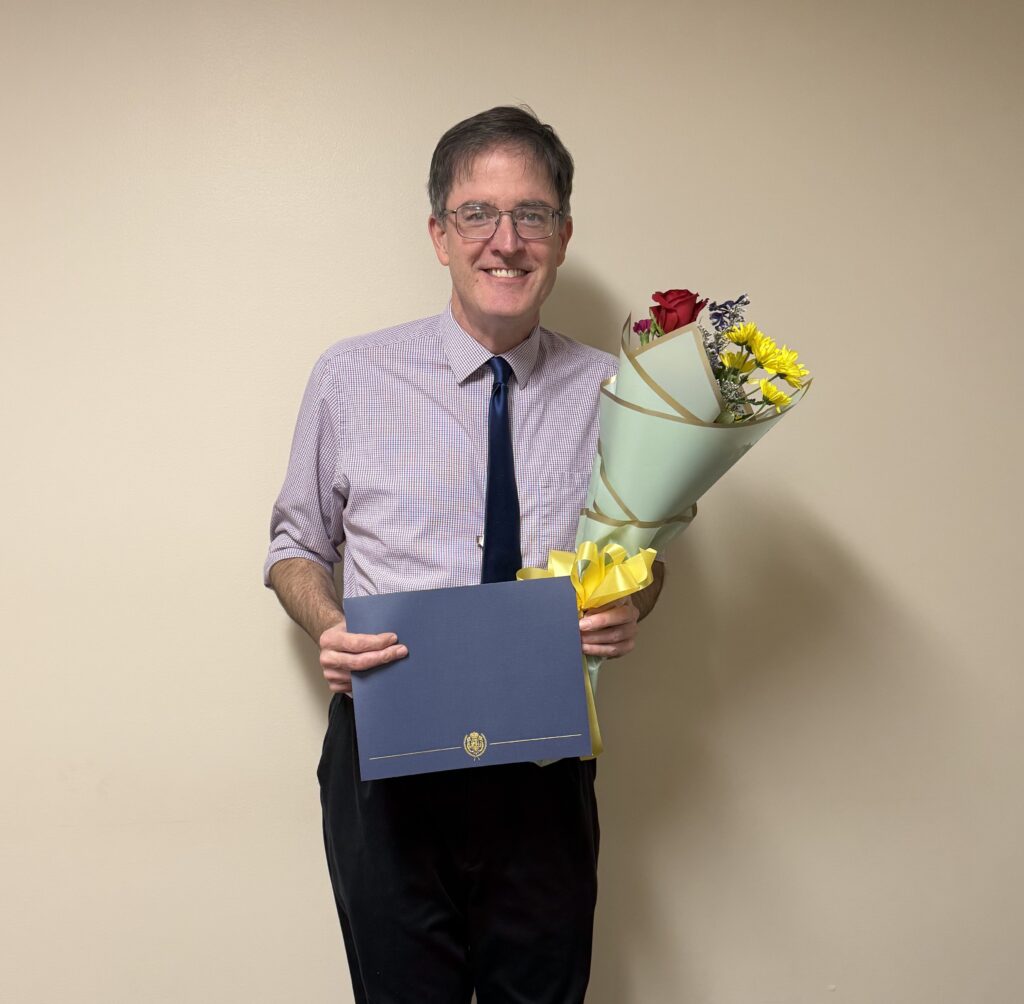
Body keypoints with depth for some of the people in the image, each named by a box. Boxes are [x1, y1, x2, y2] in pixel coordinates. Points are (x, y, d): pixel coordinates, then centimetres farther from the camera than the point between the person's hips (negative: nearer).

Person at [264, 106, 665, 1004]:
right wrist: (328, 626, -14)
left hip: (546, 763, 1)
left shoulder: (609, 391, -1)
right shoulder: (351, 377, -3)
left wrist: (630, 608, -11)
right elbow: (297, 546, 7)